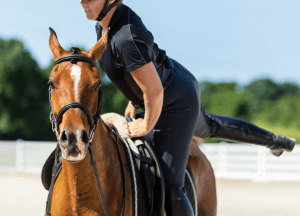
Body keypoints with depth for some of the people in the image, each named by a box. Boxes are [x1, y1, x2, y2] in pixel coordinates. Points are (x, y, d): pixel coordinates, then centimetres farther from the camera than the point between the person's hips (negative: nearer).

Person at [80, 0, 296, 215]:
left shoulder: (127, 38, -38)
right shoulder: (103, 23, -8)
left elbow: (154, 91, -34)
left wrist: (146, 126, -19)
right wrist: (134, 102, 13)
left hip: (177, 106, -10)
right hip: (181, 86, 10)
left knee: (170, 190, -13)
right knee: (208, 126, 41)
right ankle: (273, 140, 61)